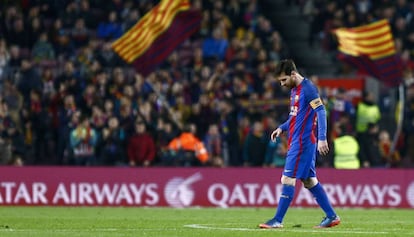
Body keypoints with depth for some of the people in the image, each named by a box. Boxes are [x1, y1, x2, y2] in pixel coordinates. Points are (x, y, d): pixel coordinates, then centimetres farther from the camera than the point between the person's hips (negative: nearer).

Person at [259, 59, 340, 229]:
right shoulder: (294, 90, 16)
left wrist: (322, 139, -24)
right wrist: (282, 128, 13)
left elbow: (321, 112, -18)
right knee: (309, 181, 10)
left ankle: (278, 220, -7)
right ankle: (332, 216, 14)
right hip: (296, 142, 10)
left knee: (288, 179, -9)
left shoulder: (308, 89, -13)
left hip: (302, 143, -10)